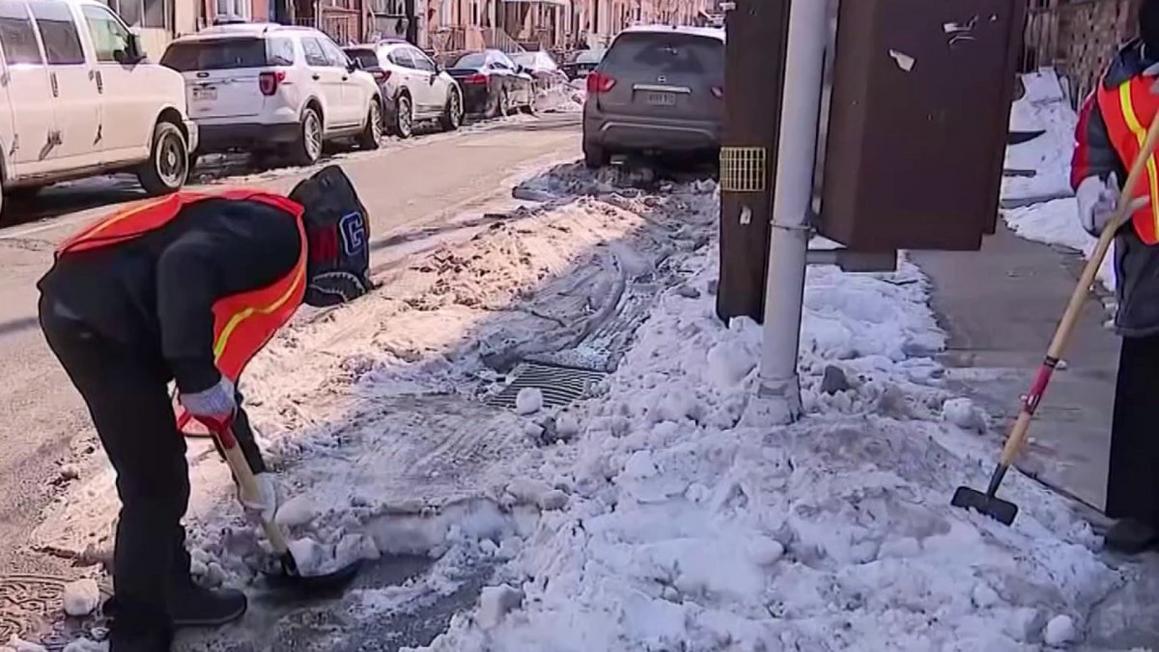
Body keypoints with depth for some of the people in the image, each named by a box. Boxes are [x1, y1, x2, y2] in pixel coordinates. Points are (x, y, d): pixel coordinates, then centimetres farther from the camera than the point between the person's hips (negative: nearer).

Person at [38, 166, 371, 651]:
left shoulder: (269, 253, 22)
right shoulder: (278, 234, -7)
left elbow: (221, 369, 27)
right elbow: (184, 266, -25)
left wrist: (253, 467, 30)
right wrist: (198, 378, -21)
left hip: (93, 311, 10)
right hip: (93, 314, -10)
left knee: (163, 469, 20)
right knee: (155, 484, 0)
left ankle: (170, 591, 37)